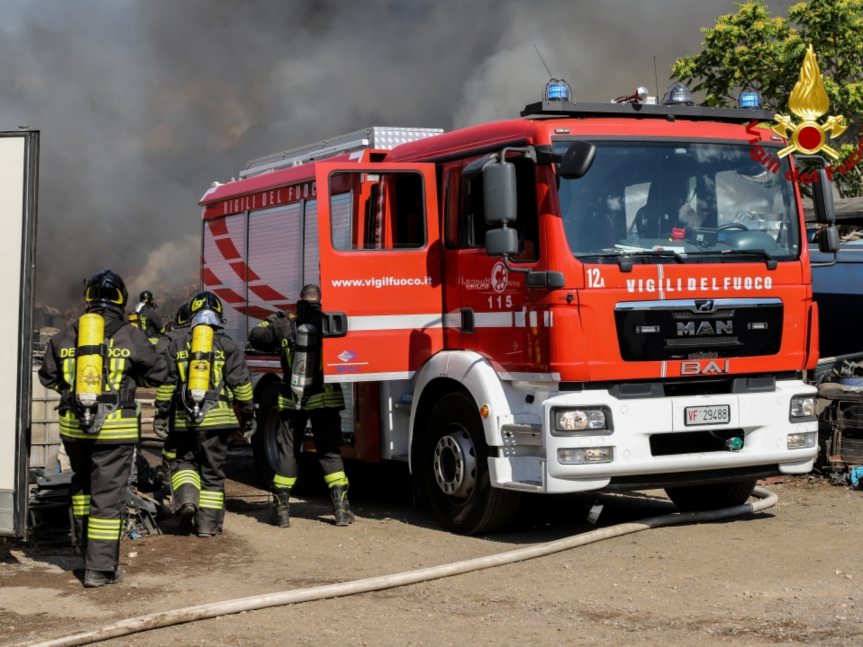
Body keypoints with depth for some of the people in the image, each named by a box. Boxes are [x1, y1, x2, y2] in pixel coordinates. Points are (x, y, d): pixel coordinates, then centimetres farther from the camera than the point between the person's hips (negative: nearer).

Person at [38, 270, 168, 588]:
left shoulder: (65, 337, 6)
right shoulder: (131, 336, -3)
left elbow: (48, 377, 16)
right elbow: (158, 374, 5)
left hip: (73, 426, 4)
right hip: (114, 427, -3)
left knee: (82, 483, 26)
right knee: (108, 495, 1)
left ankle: (84, 544, 33)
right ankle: (100, 567, 1)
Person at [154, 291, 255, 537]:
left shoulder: (177, 344, 7)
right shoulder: (227, 345, 2)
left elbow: (166, 382, 5)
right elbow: (241, 384, 0)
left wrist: (161, 413, 12)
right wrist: (248, 416, 8)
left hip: (184, 418, 1)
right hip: (217, 418, -1)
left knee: (185, 461, 18)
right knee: (212, 469, 6)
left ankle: (186, 498, -8)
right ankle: (208, 522, 6)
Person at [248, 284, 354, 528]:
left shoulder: (284, 325, -1)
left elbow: (256, 336, 10)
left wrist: (272, 321, 27)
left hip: (291, 401, 1)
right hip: (325, 399, -1)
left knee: (287, 453, 10)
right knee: (329, 452, 6)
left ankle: (281, 508, 10)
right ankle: (341, 507, -1)